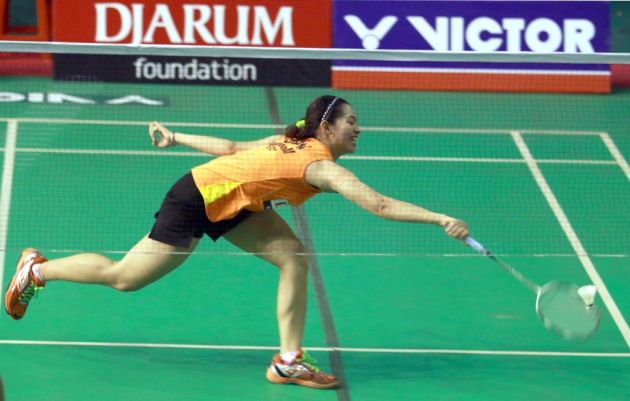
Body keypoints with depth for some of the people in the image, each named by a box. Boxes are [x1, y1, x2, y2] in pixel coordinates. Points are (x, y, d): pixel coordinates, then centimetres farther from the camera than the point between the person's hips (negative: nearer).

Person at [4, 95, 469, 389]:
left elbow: (233, 148, 9)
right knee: (123, 277, 3)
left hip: (230, 201, 9)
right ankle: (37, 269, 24)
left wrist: (176, 137, 16)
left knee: (293, 257, -5)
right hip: (196, 200, -9)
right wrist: (441, 219, -37)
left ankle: (288, 361, -1)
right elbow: (380, 205, -35)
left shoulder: (298, 142, 0)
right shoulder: (321, 166, -27)